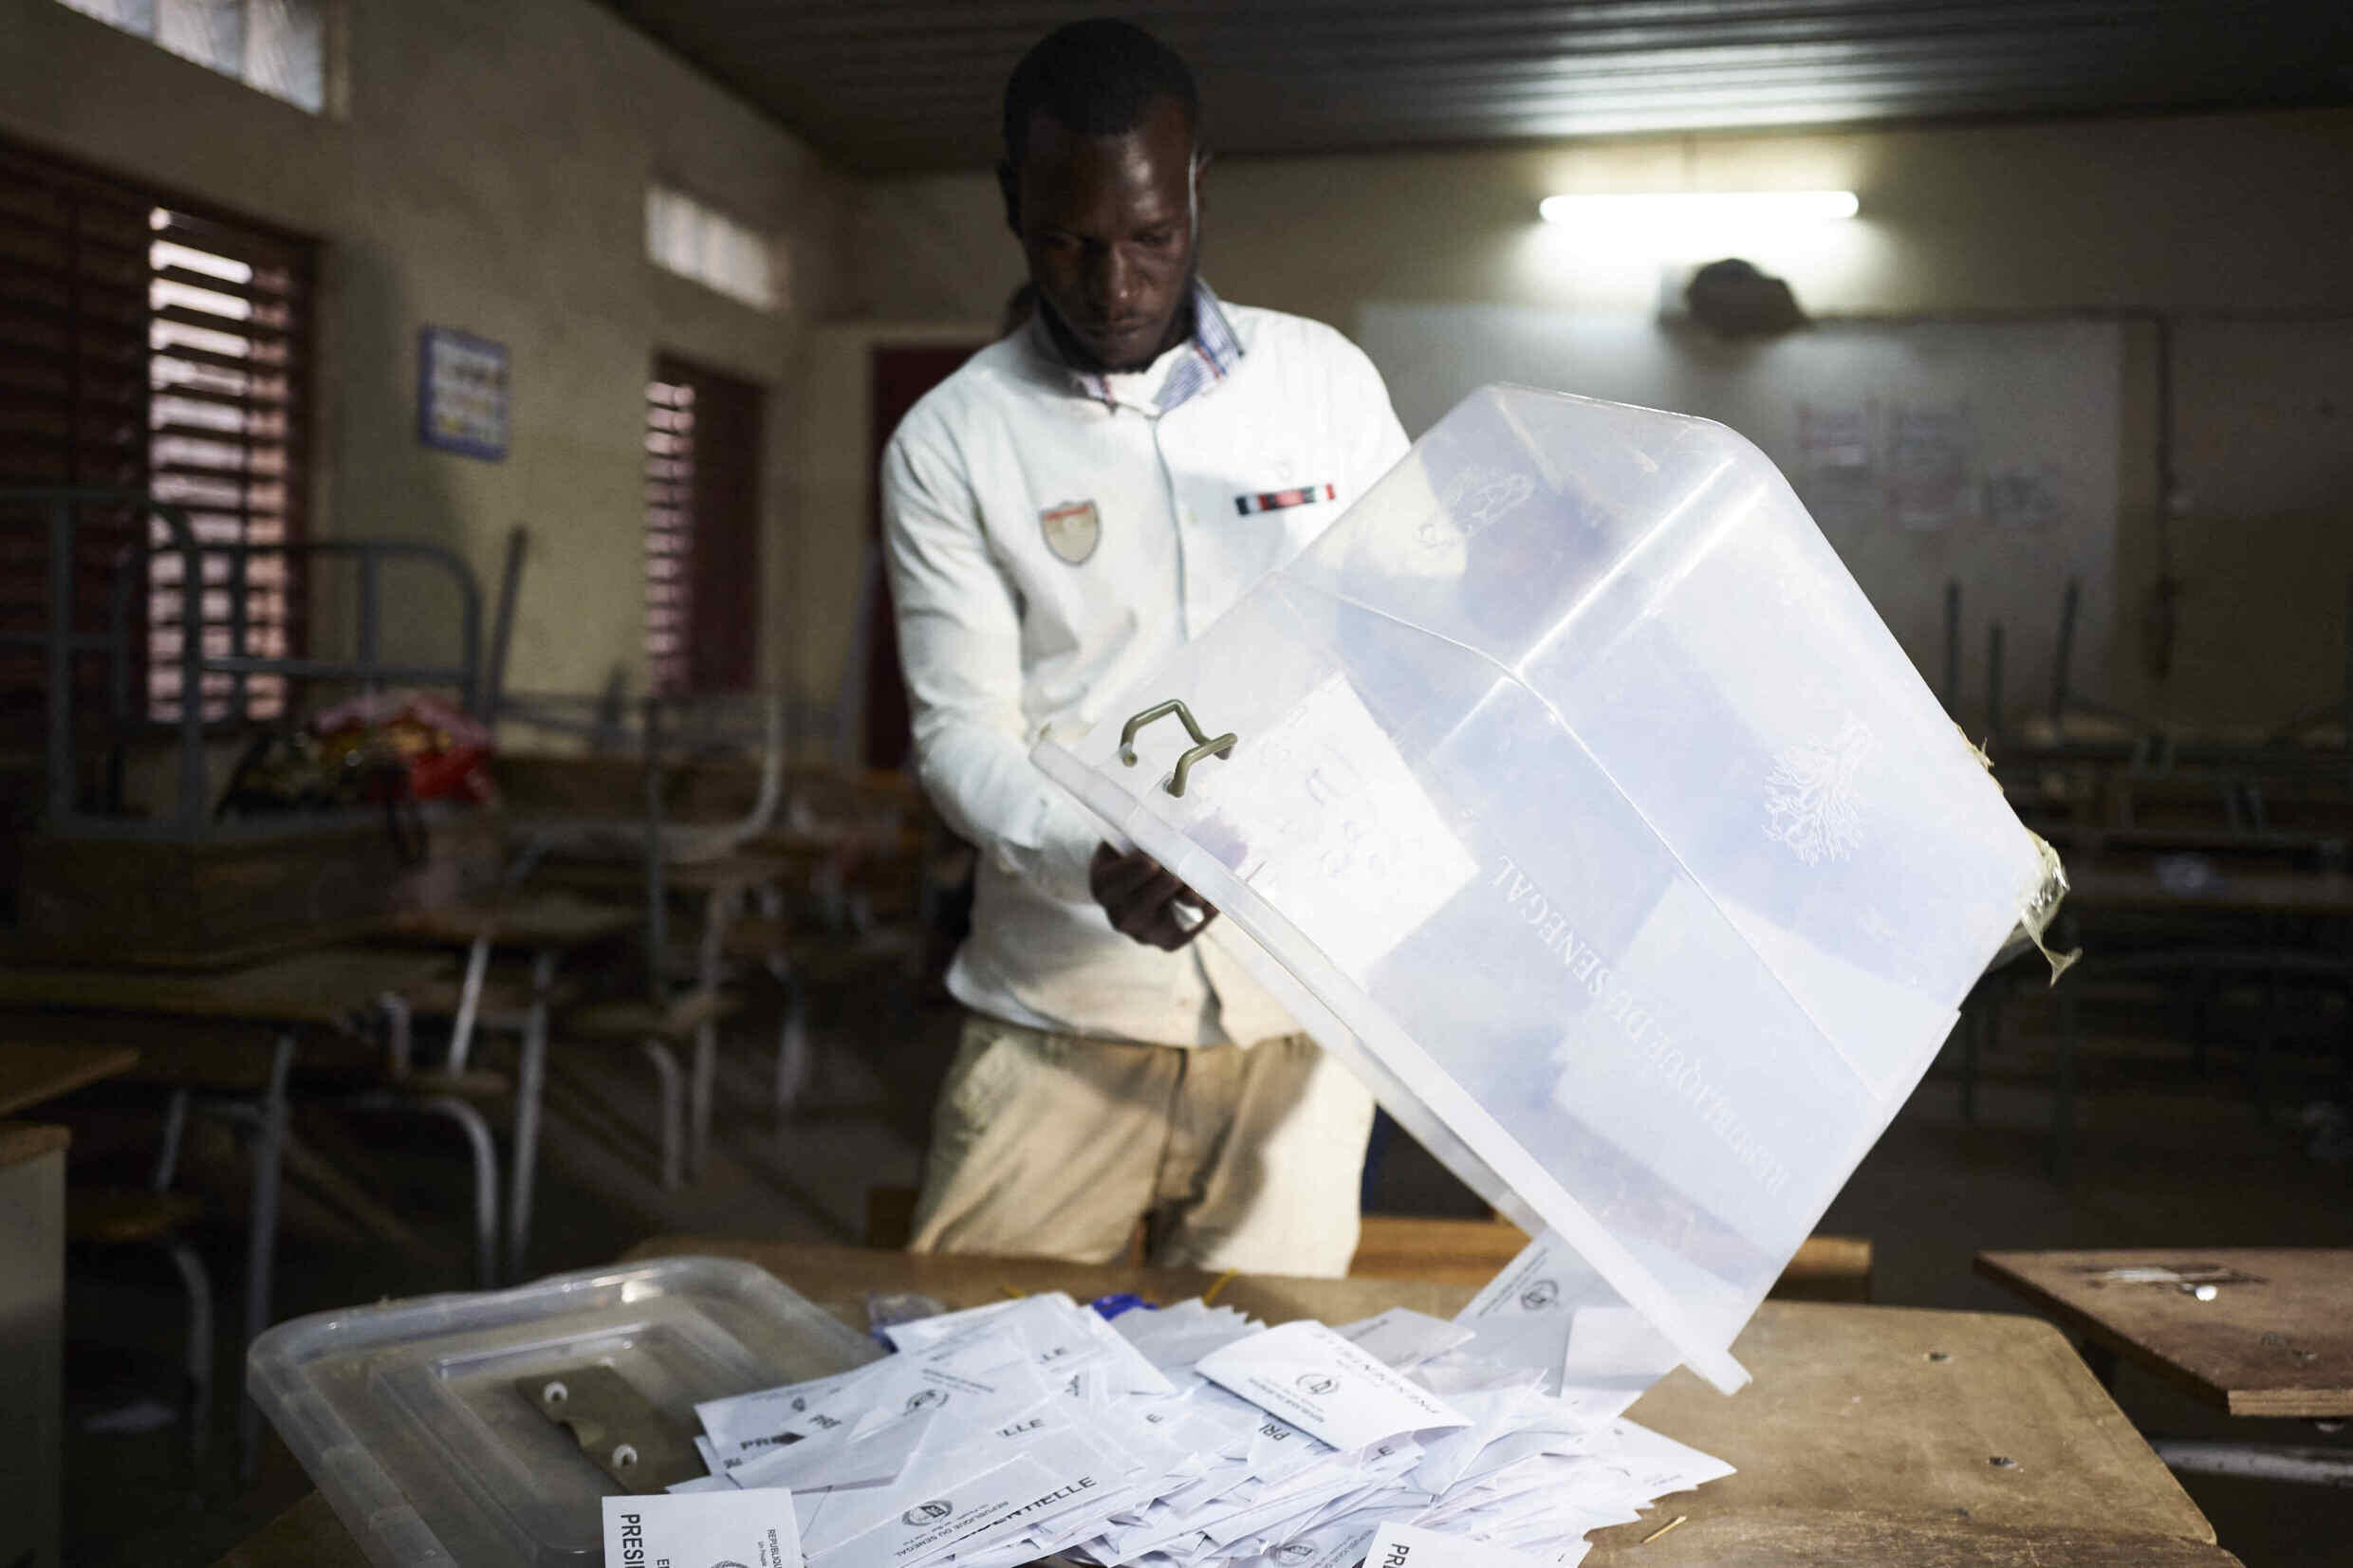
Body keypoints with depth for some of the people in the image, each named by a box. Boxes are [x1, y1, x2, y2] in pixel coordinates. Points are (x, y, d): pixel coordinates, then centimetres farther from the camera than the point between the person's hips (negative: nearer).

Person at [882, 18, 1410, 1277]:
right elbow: (961, 735, -5)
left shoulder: (1327, 380, 5)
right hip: (1060, 1026, -1)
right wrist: (1092, 860, -24)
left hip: (1295, 1015, 2)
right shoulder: (949, 445, 0)